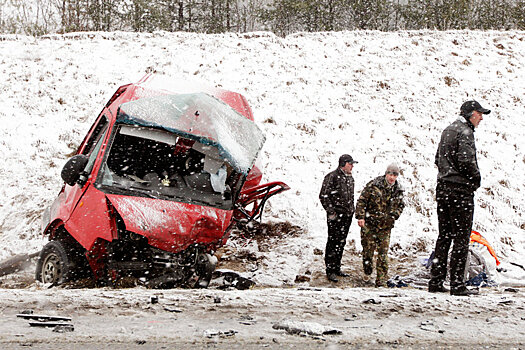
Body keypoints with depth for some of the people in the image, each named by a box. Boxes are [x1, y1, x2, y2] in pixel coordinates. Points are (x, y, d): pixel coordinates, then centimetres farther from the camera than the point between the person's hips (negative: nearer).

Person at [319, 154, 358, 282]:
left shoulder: (350, 178, 14)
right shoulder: (332, 177, -12)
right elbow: (323, 196, -13)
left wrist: (352, 209, 17)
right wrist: (331, 211, -15)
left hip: (347, 215, 8)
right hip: (335, 216, -8)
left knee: (341, 243, 13)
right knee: (333, 242, -5)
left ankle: (337, 268, 21)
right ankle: (330, 270, 0)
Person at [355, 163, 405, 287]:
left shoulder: (398, 191, 5)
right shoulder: (373, 185, -7)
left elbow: (400, 206, 19)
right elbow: (361, 201, -6)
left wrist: (394, 215, 0)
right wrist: (360, 217, -13)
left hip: (385, 226, 2)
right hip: (369, 224, -2)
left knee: (383, 253, -1)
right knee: (368, 249, 4)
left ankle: (381, 280, 4)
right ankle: (367, 271, 30)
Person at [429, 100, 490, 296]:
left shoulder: (447, 131, 17)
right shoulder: (464, 132, -11)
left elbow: (438, 159, 21)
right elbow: (466, 160, -21)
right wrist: (476, 179, -7)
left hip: (442, 188, 9)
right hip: (461, 190, -9)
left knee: (444, 236, 12)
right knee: (461, 238, -5)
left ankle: (436, 282, 13)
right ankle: (457, 284, -5)